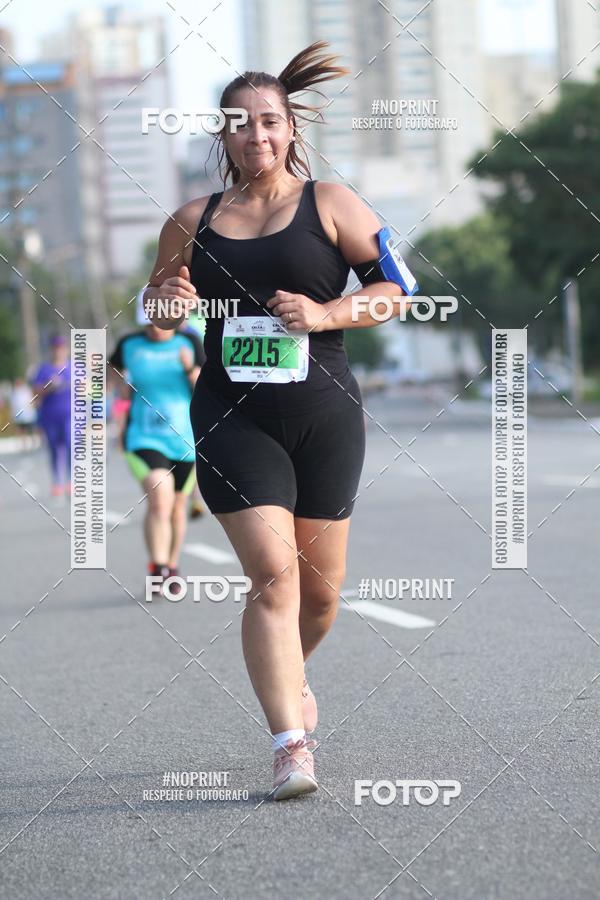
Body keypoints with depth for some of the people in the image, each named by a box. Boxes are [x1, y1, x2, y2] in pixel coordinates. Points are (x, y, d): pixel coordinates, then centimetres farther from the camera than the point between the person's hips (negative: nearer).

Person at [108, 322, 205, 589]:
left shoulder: (189, 343, -3)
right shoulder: (129, 345, -1)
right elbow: (114, 367, 22)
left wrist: (190, 369, -22)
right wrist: (122, 382, 3)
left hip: (185, 440, 2)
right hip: (145, 439, -2)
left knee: (177, 507, 15)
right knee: (160, 499, -24)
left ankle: (172, 567, 34)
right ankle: (157, 570, -24)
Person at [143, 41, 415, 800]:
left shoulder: (328, 204, 2)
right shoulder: (194, 221, 9)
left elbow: (398, 284, 0)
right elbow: (153, 315, 18)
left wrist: (326, 314, -15)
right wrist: (167, 301, -6)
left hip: (324, 417, 0)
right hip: (233, 420, 0)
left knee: (321, 587, 9)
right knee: (273, 574, -16)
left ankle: (289, 675, 42)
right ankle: (291, 745, -15)